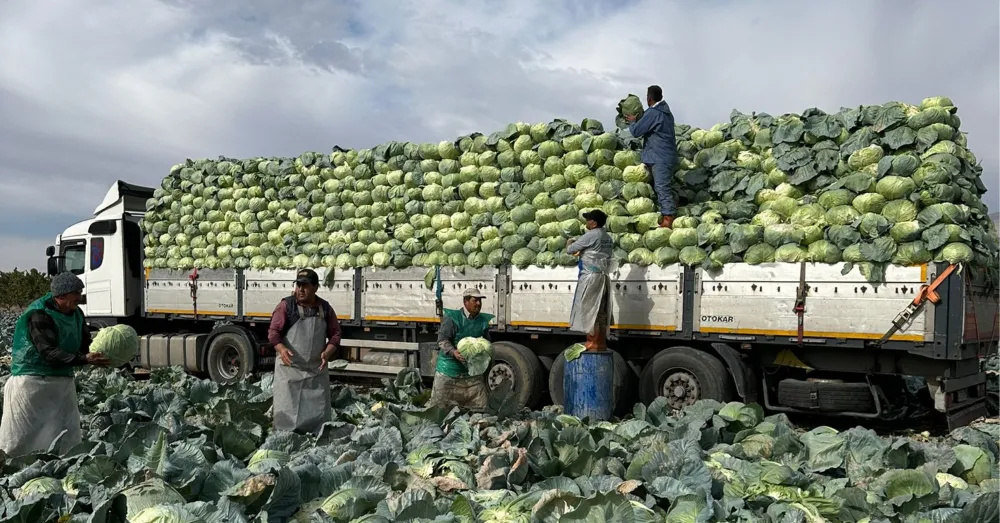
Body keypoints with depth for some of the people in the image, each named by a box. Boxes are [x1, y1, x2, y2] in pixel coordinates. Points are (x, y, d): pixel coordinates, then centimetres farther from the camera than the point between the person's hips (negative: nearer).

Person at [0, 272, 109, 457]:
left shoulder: (76, 313, 5)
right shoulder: (39, 315, -18)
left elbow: (85, 345, 8)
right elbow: (49, 353, -26)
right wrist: (85, 359, -35)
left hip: (63, 381, 7)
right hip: (34, 381, -7)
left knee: (69, 436, 10)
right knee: (21, 436, -1)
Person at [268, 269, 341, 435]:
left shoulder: (325, 308, 5)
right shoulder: (286, 305, -5)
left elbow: (335, 334, 8)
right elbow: (273, 331, -7)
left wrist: (327, 352, -10)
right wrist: (281, 348, -27)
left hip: (317, 370, 3)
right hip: (289, 368, -3)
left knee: (319, 411, 8)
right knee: (286, 410, -2)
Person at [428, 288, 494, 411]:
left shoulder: (483, 321, 8)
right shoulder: (452, 318, -9)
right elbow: (442, 339, -14)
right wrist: (453, 352, -32)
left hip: (473, 370, 4)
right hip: (449, 369, -4)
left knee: (479, 407, 3)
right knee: (439, 403, 2)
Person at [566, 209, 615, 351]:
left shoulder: (590, 235, -11)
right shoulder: (608, 238, 14)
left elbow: (570, 249, -6)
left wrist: (569, 243, 14)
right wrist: (582, 253, 28)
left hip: (591, 276, -8)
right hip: (604, 277, 8)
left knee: (589, 309, -3)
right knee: (601, 311, 10)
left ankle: (593, 343, -3)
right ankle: (601, 343, 13)